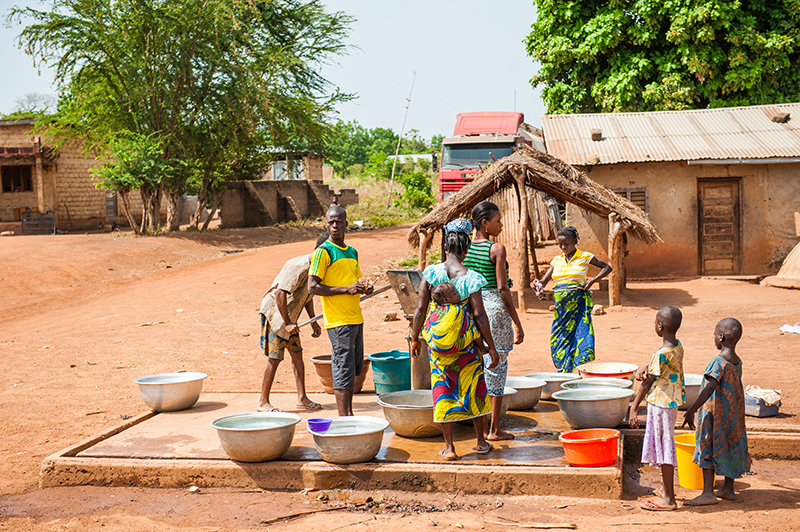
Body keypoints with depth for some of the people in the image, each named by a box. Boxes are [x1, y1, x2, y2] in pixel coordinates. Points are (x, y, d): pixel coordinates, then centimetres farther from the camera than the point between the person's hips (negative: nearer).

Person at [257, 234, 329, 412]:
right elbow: (279, 293, -29)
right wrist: (287, 323, -26)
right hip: (274, 314, -9)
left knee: (297, 354, 8)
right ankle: (263, 402, 4)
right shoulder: (299, 266, -25)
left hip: (289, 317, 9)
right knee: (274, 358, -5)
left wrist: (313, 322, 14)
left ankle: (302, 398, 13)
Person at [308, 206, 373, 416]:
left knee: (355, 368, 13)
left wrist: (364, 288, 4)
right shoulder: (323, 251, -9)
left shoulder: (352, 252, 15)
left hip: (356, 318, 8)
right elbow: (313, 287, -14)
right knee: (343, 370, -6)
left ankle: (349, 415, 24)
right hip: (338, 320, -8)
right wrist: (347, 289, -18)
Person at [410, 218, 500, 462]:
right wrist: (492, 348, -4)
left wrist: (414, 338, 10)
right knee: (473, 386, 15)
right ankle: (481, 442, 25)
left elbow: (420, 309, -3)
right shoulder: (471, 278, -11)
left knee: (443, 388, 9)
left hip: (437, 340, 1)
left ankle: (449, 448, 11)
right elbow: (479, 315, -11)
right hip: (466, 341, -1)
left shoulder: (431, 273, -5)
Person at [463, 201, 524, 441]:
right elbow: (502, 289, -15)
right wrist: (518, 324, -11)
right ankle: (494, 429, 8)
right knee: (497, 367, 3)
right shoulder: (497, 249, -12)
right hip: (495, 307, -6)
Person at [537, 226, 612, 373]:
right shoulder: (557, 260, 13)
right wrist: (539, 285, -9)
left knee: (582, 337, -10)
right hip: (561, 305, 5)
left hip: (579, 304, -5)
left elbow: (607, 267, 8)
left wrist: (593, 280, -6)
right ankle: (564, 374, 11)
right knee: (558, 340, 3)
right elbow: (545, 280, 15)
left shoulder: (585, 257, 2)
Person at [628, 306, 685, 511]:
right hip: (671, 400, 9)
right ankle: (668, 490, 33)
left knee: (663, 448, -2)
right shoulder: (677, 346, 4)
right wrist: (643, 369, -9)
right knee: (665, 446, 21)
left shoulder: (662, 354, -23)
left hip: (660, 402, -9)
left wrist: (634, 408, -11)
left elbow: (647, 382, -17)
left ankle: (669, 499, 5)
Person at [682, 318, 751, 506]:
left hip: (715, 412, -8)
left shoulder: (719, 361, -20)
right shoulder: (737, 361, 5)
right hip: (734, 412, 8)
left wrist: (691, 410, -33)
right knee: (730, 448, 15)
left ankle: (708, 493, -3)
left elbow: (710, 387, -30)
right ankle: (728, 489, 25)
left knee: (707, 450, -2)